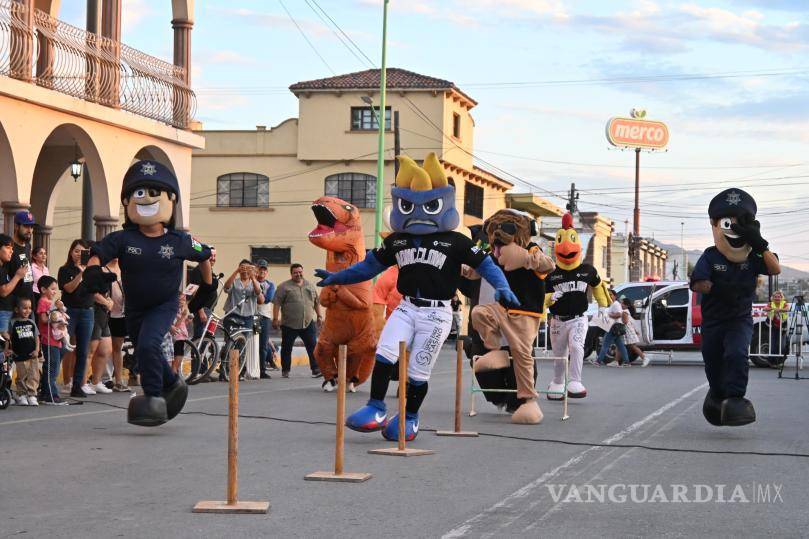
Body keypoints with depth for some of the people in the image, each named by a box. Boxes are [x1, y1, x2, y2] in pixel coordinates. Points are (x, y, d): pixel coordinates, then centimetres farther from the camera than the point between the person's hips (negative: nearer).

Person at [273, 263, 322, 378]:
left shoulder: (310, 285, 13)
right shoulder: (284, 287, 0)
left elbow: (316, 302, 19)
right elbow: (277, 303, -5)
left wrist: (319, 316, 13)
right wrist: (275, 319, -12)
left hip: (308, 323, 2)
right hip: (289, 324, -2)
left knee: (313, 347, -4)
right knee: (287, 348, 5)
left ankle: (316, 369, -4)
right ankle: (285, 371, 16)